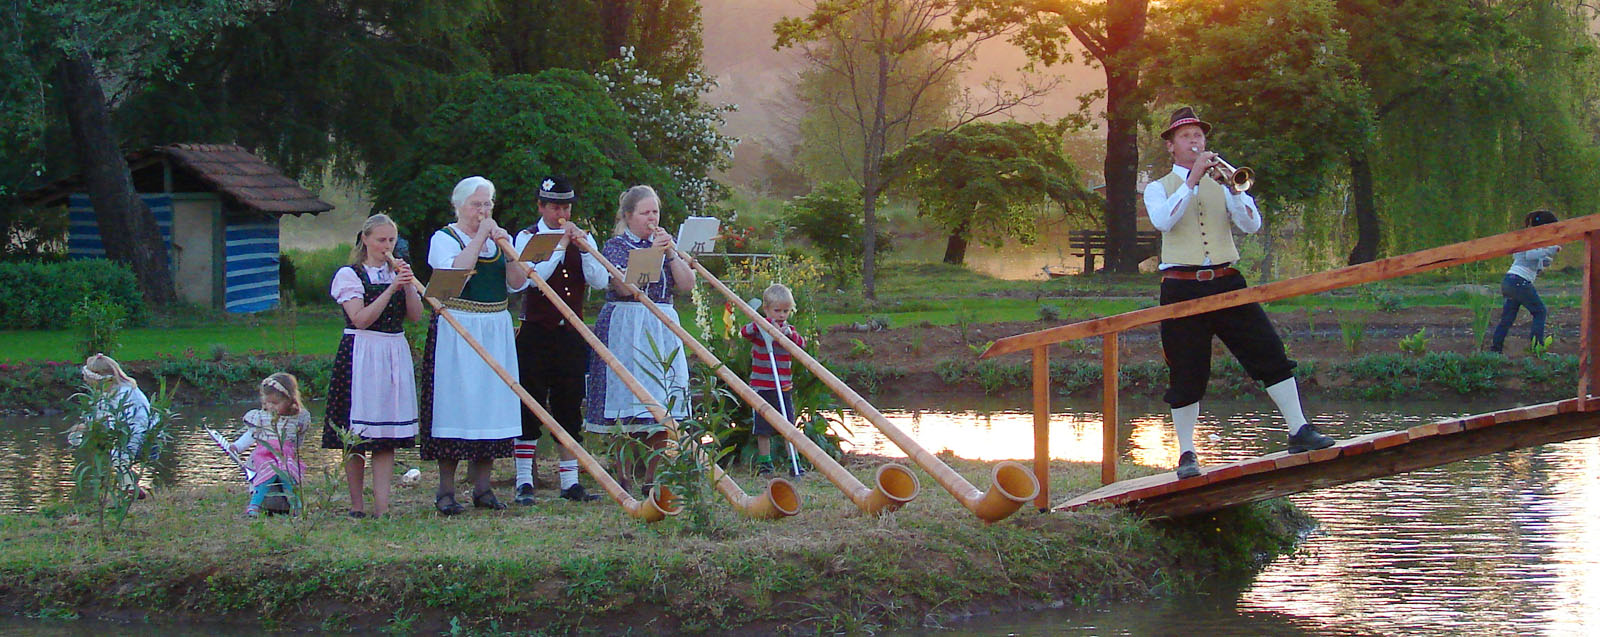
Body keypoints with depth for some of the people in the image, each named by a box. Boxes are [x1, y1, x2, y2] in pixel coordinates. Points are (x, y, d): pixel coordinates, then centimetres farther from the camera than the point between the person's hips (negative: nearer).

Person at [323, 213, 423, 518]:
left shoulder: (398, 274, 14)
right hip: (361, 355, -4)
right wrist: (390, 290, -17)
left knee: (387, 438, -1)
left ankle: (382, 507, -4)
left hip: (395, 355, 5)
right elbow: (360, 319, -13)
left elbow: (416, 316, 5)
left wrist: (408, 284, -9)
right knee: (356, 436, -2)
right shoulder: (349, 275, -2)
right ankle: (356, 505, 8)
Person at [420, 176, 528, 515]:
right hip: (457, 331, -5)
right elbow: (456, 270, -20)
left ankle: (482, 487, 11)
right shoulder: (444, 238, 0)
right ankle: (446, 491, -2)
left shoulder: (498, 238, 14)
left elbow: (517, 283, 4)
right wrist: (480, 237, -14)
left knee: (491, 405, 4)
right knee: (454, 404, -7)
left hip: (495, 333, 5)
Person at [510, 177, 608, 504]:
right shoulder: (528, 238, 0)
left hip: (571, 334, 4)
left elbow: (600, 281, -2)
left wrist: (582, 245, -12)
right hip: (536, 333, -4)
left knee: (570, 410, 6)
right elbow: (530, 278, -18)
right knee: (530, 409, -2)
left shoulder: (582, 238, 11)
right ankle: (524, 483, 1)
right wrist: (560, 247, -16)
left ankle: (570, 483, 11)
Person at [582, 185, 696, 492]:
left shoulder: (666, 242, 14)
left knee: (662, 409, 0)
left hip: (663, 329, 5)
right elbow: (624, 286, -16)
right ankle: (625, 483, -5)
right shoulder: (616, 246, 0)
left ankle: (652, 480, 4)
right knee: (627, 411, -8)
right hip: (626, 331, -5)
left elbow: (687, 285, 5)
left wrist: (671, 252, -7)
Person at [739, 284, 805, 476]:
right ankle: (764, 462, 11)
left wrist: (791, 334, -28)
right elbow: (744, 332, -23)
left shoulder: (789, 330, 8)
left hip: (784, 387, 3)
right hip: (762, 386, -3)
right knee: (763, 428, 1)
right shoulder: (759, 330, -3)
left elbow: (802, 343, -8)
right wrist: (766, 323, -34)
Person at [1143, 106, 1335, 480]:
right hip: (1181, 289, -2)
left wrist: (1231, 187, -12)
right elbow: (1163, 220, -14)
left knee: (1271, 355, -6)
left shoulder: (1222, 184, 16)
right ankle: (1187, 454, 6)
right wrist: (1193, 179, -16)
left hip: (1226, 282, 2)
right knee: (1186, 375, -2)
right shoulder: (1158, 188, 10)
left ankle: (1298, 432, -3)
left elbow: (1252, 225, 2)